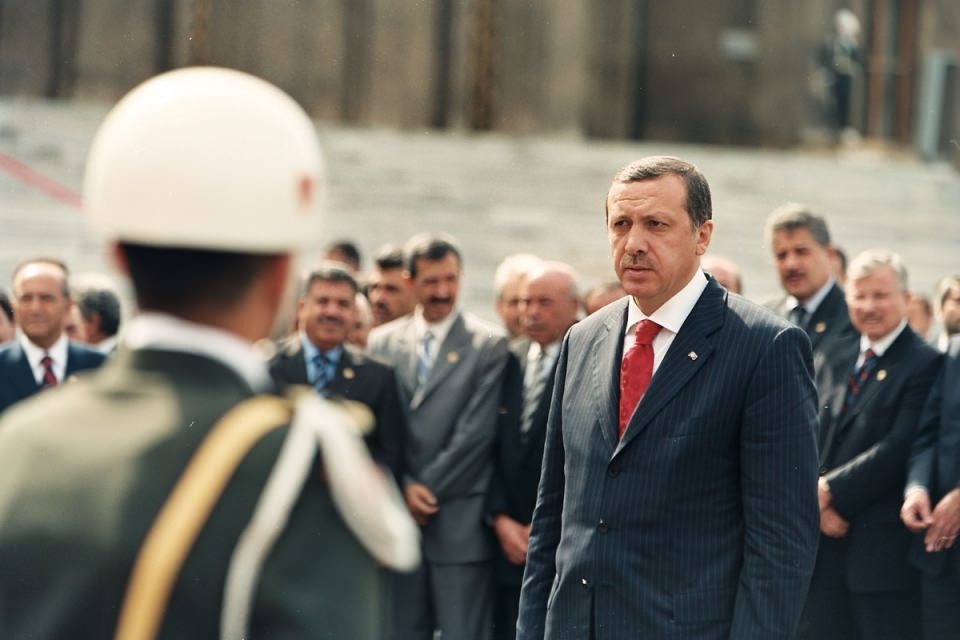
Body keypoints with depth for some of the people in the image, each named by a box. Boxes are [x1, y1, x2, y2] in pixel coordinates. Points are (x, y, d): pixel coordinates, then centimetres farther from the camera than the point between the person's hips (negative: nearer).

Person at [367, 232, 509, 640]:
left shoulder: (488, 345, -2)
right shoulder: (383, 343, 10)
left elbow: (476, 433, -8)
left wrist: (426, 491, -7)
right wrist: (405, 488, -7)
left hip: (461, 525, -4)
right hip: (400, 519, 4)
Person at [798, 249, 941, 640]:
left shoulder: (925, 364, -8)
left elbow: (900, 449, -17)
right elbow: (818, 442, 13)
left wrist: (831, 491, -15)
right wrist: (818, 502, -4)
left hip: (885, 546, -7)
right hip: (829, 539, 7)